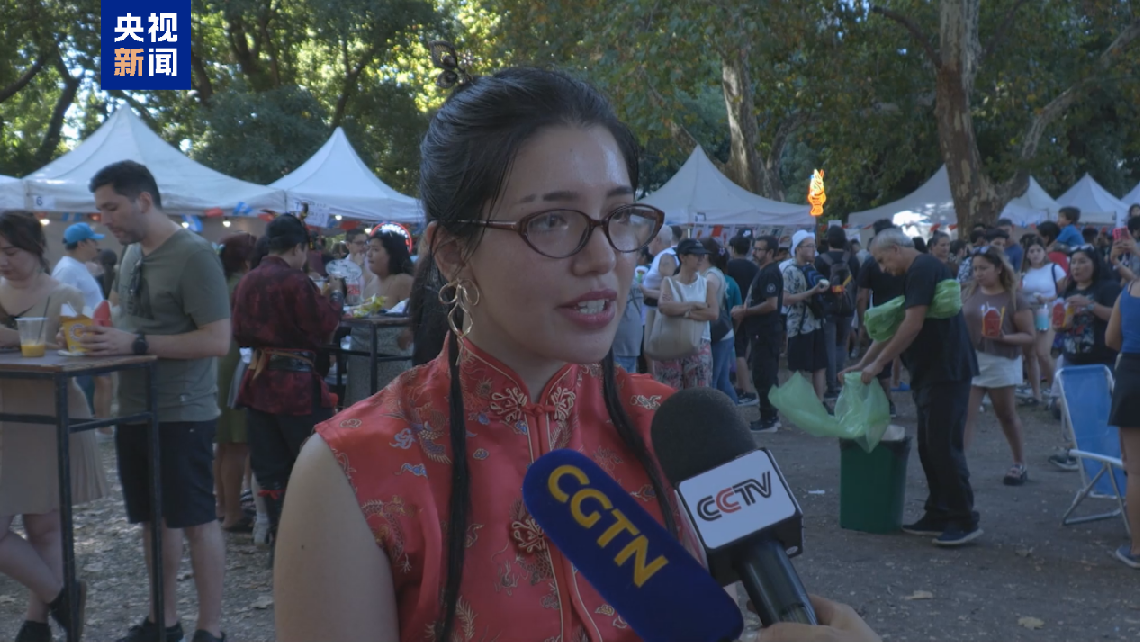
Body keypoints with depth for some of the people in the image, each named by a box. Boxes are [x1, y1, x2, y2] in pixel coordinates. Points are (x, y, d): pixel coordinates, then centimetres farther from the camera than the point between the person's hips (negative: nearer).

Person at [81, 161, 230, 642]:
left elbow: (217, 340, -22)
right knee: (153, 517, 17)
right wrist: (101, 333, 0)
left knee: (196, 521, 3)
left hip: (182, 414, -8)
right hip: (134, 410, 8)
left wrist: (135, 344, -24)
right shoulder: (131, 254, 9)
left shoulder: (194, 254, -16)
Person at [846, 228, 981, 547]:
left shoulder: (923, 268, -13)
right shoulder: (916, 273, 18)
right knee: (929, 446, 11)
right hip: (931, 373, 10)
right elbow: (894, 326, 22)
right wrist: (863, 363, 19)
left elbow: (912, 326, -20)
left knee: (944, 446, -7)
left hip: (946, 372, -10)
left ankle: (965, 520, 1)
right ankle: (938, 515, 17)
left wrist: (877, 364, -14)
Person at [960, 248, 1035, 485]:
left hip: (1001, 364, -2)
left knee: (1007, 416, 15)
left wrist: (1004, 338, -25)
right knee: (964, 415, -9)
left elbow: (1029, 336, -9)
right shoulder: (969, 293, 2)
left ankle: (1020, 464, 36)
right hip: (970, 361, 2)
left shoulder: (1014, 298, -9)